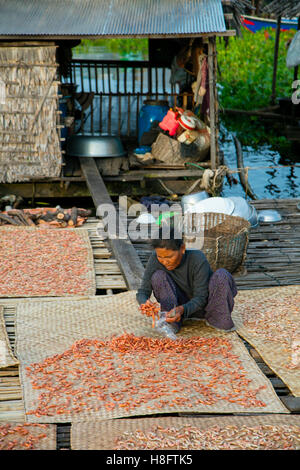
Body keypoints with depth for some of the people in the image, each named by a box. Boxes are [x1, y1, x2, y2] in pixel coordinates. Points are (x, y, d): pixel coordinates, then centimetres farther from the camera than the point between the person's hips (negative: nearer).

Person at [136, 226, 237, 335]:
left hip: (204, 305, -2)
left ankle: (215, 320, -10)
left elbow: (200, 298, -26)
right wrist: (145, 303, -42)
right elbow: (142, 293, -18)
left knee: (222, 275, -30)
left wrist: (182, 309, -46)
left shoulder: (198, 259, -28)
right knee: (158, 276, -24)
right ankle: (172, 324, -18)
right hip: (180, 306, 2)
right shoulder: (155, 260, -20)